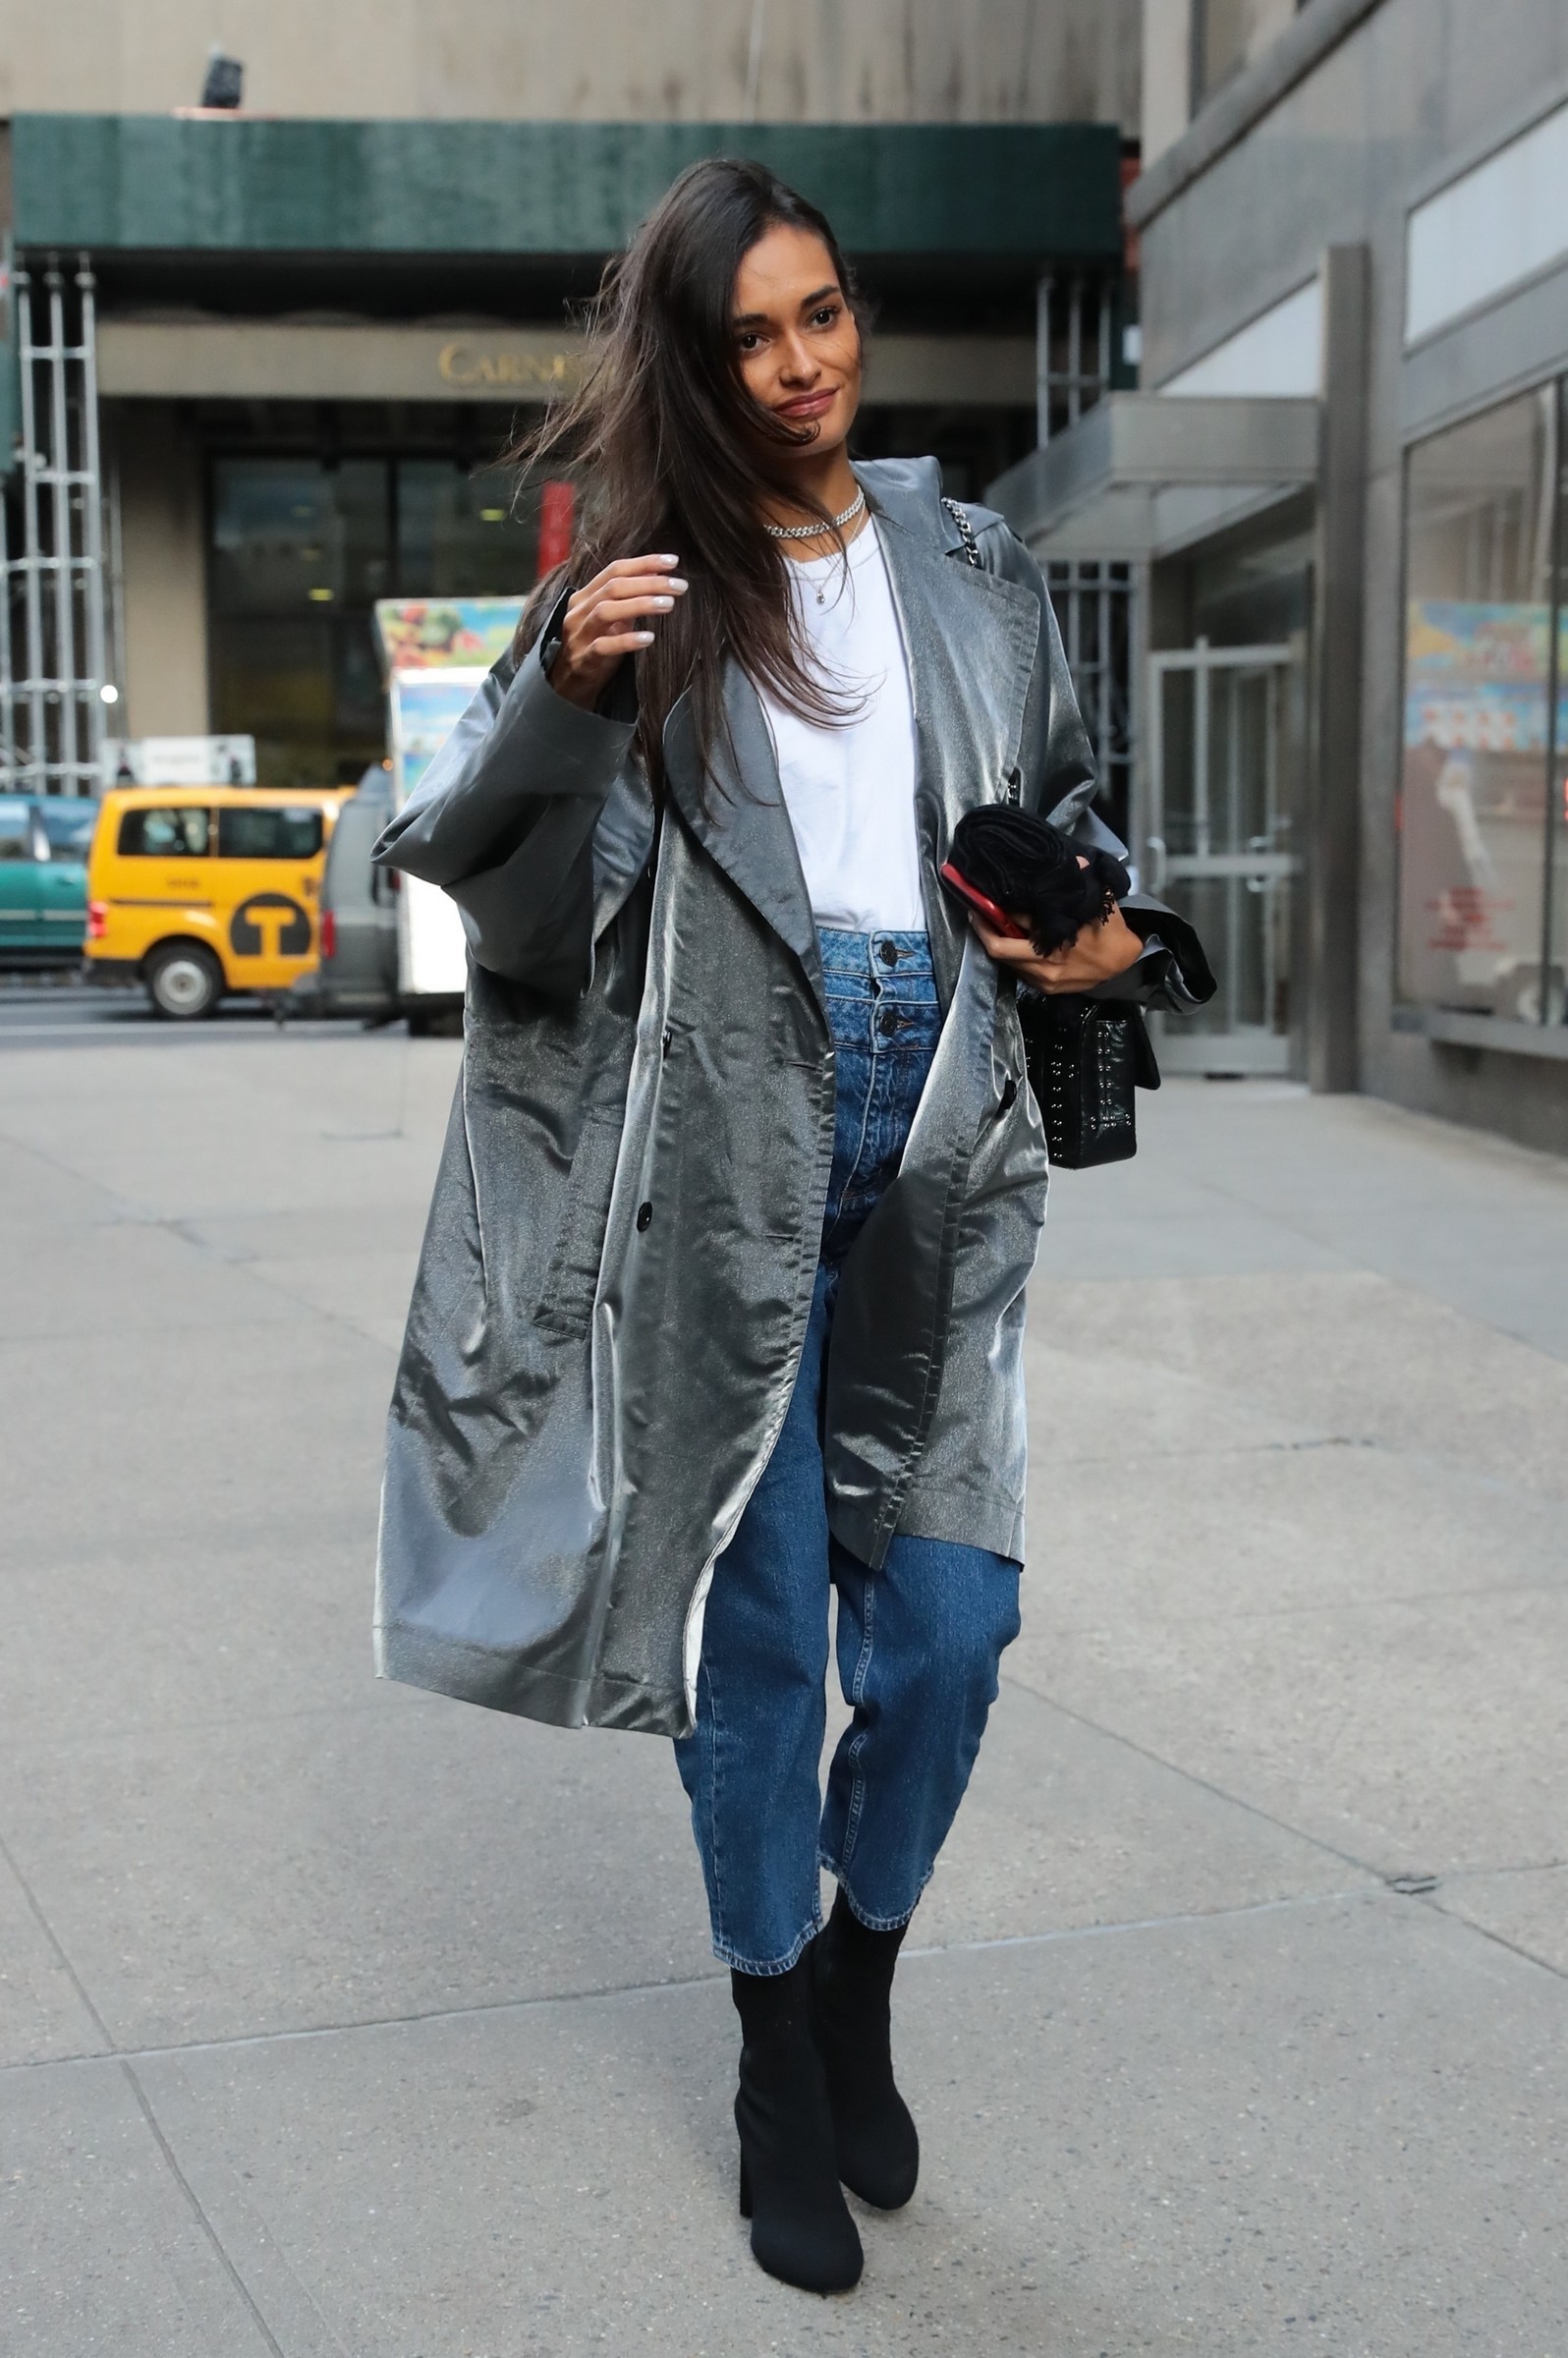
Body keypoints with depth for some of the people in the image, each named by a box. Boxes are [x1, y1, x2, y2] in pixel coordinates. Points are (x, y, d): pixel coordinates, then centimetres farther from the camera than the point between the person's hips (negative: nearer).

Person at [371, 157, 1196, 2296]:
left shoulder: (972, 572, 11)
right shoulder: (646, 577, 1)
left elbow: (1070, 814, 23)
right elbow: (478, 855, -5)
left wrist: (1104, 936, 3)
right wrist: (560, 692, -22)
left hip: (935, 1160, 3)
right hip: (725, 1168, -2)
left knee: (951, 1619, 2)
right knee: (759, 1634, 4)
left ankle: (860, 1979, 30)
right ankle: (778, 2066, 24)